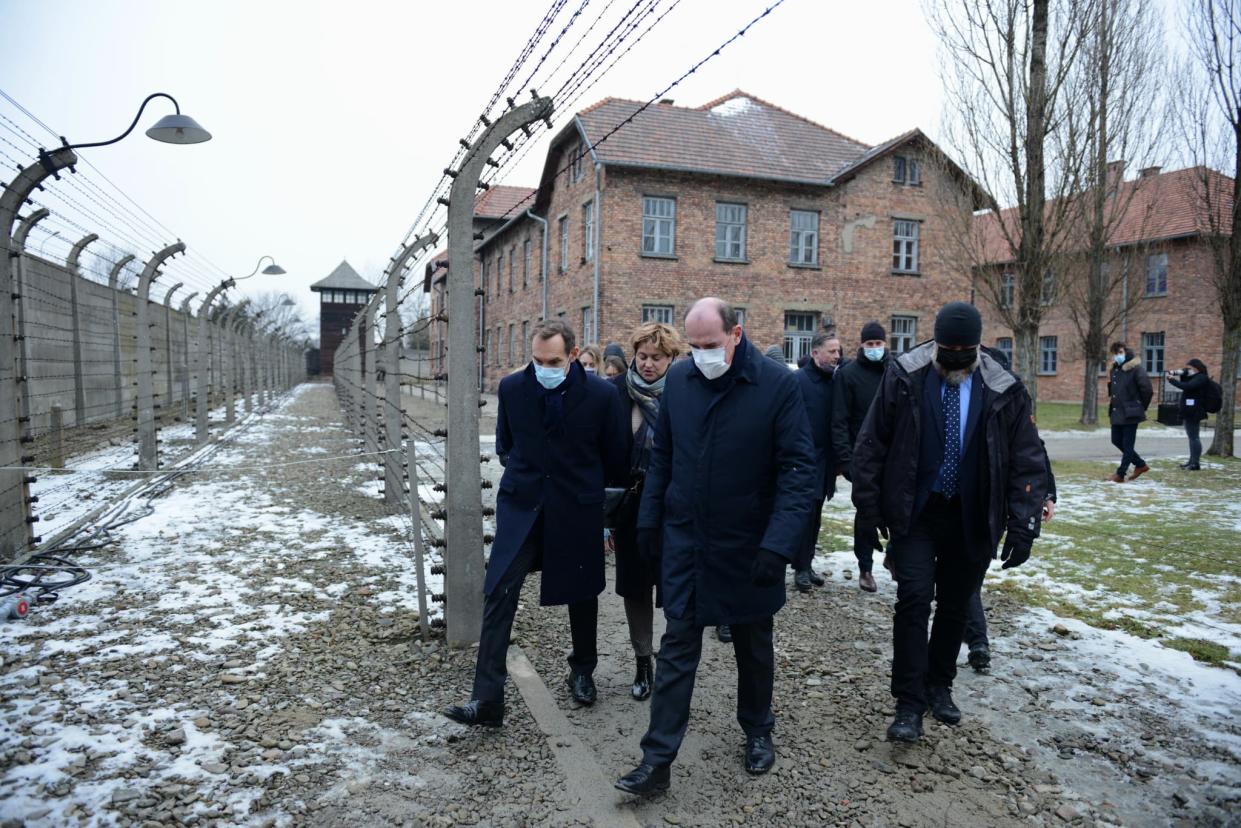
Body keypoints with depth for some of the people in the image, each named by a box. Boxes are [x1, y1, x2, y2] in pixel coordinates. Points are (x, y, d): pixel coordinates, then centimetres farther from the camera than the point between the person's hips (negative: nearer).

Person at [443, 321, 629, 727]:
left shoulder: (602, 395, -14)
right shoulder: (511, 388, -6)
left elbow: (617, 457, 1)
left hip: (577, 508, -1)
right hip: (521, 504, 1)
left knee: (581, 594, 14)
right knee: (499, 594, -7)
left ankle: (583, 671, 40)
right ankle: (487, 698, 0)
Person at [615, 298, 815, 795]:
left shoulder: (778, 385, -14)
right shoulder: (678, 379, -2)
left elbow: (798, 469, -15)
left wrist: (779, 543, -23)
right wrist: (649, 520, 7)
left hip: (748, 546, -2)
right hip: (684, 540, 2)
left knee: (753, 646, 17)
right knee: (677, 647, 5)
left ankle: (758, 731, 41)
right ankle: (657, 760, 13)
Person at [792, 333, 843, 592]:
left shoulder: (834, 380, 8)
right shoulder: (799, 379, -10)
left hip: (825, 459, 6)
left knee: (814, 515, 13)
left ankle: (807, 563, 23)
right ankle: (801, 568, 9)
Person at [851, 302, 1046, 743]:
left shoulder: (1004, 391, -6)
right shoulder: (903, 377, -9)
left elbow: (1028, 462, -2)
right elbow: (871, 445, -4)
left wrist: (1023, 523, -8)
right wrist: (869, 506, -5)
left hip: (971, 520, 2)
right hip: (914, 513, -2)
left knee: (955, 606, 13)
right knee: (914, 599, -9)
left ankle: (938, 686, 32)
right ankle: (909, 703, 2)